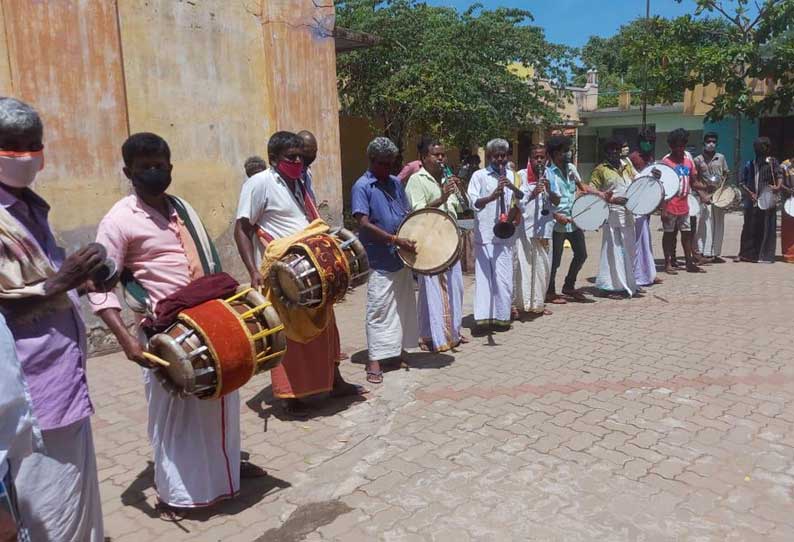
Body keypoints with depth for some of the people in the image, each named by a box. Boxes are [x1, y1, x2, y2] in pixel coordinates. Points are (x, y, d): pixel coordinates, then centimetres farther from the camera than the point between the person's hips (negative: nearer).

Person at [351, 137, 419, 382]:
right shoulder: (362, 187, -8)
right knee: (379, 309, -3)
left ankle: (399, 350, 27)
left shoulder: (396, 183, 11)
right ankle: (375, 360, 5)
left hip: (402, 257, 7)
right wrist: (395, 240, -22)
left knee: (404, 306, 13)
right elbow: (363, 224, -17)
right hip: (379, 260, -6)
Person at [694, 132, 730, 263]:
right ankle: (704, 253, -4)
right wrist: (702, 193, -12)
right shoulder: (698, 160, 0)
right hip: (705, 196, -4)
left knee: (718, 226, 6)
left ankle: (715, 254, 14)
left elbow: (725, 174, 17)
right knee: (705, 225, -7)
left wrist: (722, 185, -3)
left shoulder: (721, 158, 9)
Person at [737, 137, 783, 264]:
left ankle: (765, 255, 4)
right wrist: (748, 193, -4)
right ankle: (747, 254, 14)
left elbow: (780, 175, -6)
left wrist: (778, 187, -26)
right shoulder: (750, 164, 13)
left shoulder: (772, 162, 4)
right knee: (750, 228, 5)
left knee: (767, 228, -2)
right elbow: (743, 182, 12)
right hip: (752, 202, 3)